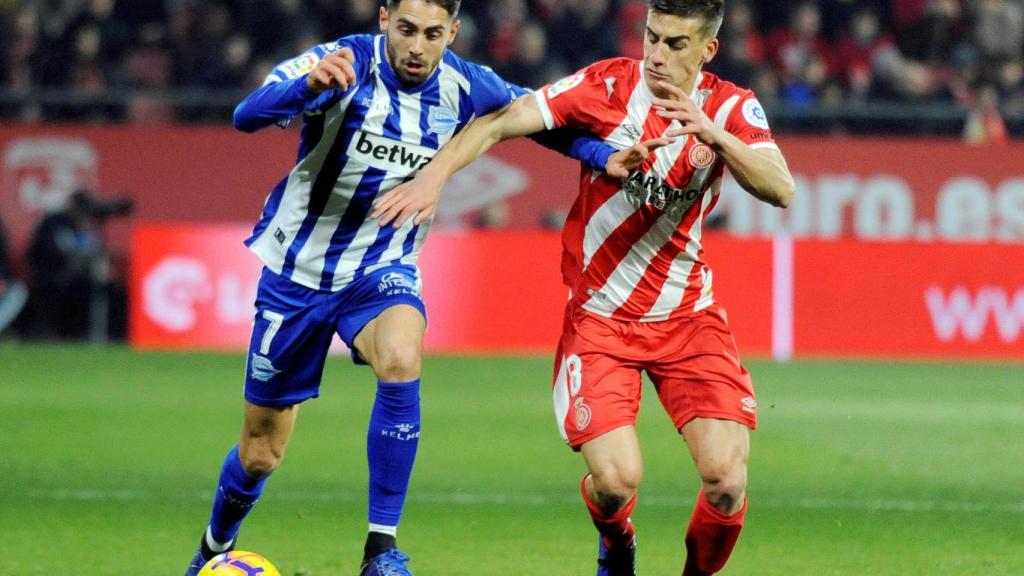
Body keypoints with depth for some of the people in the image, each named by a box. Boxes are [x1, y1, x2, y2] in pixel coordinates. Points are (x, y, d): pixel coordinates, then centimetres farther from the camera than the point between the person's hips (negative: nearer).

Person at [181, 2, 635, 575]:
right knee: (260, 453, 8)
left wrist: (608, 155, -13)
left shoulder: (465, 88, -11)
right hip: (297, 269, -1)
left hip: (383, 269, 1)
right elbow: (247, 116, -36)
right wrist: (311, 84, -57)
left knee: (402, 359, -34)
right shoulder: (344, 63, -22)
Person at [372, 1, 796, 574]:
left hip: (688, 315, 2)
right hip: (600, 317, -1)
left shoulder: (731, 108, -5)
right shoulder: (608, 85, -10)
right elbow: (500, 122, -11)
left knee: (726, 478, -15)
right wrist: (435, 173, -26)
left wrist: (713, 134, -35)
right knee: (615, 480, -16)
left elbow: (781, 190, -20)